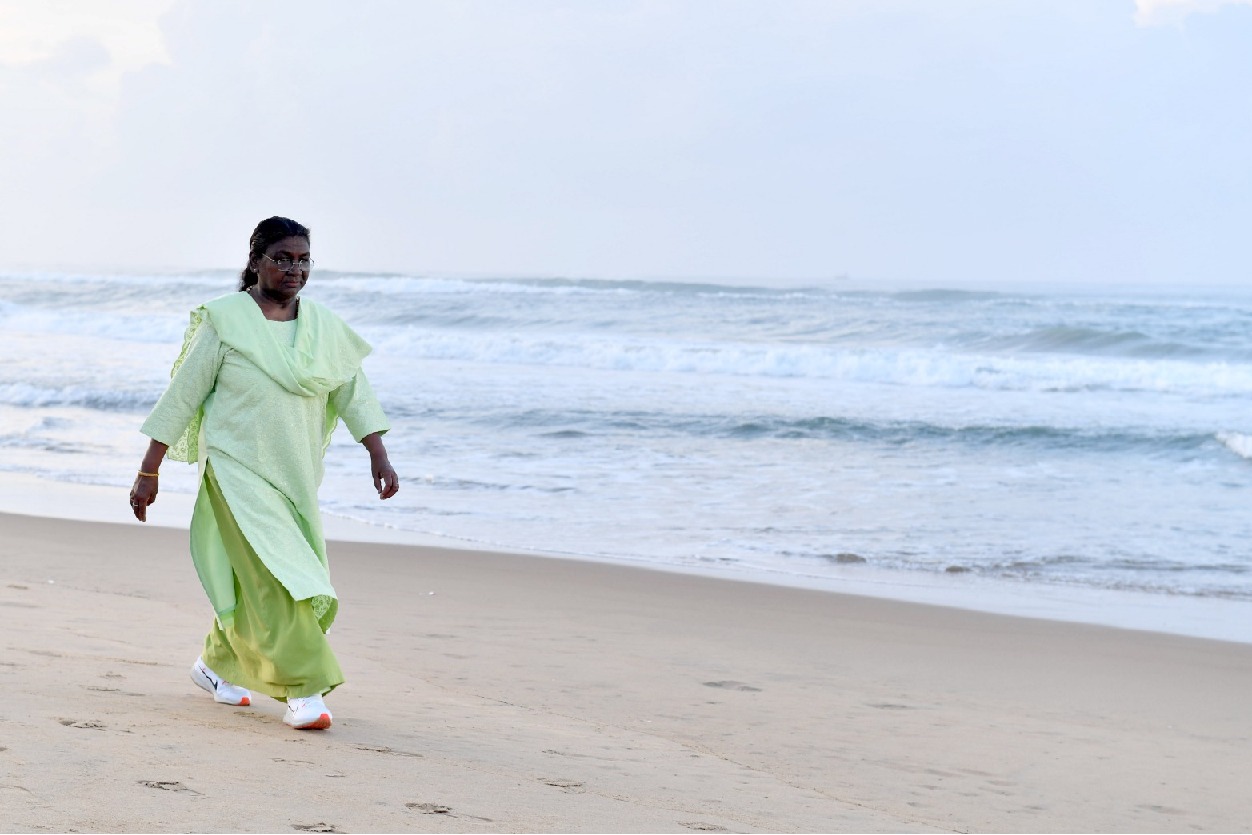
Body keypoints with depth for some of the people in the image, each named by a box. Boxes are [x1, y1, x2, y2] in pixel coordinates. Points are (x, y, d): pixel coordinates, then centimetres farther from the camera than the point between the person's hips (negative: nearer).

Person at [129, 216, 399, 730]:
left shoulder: (324, 327, 6)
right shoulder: (224, 320, -7)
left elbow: (354, 392, 9)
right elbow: (181, 397, -5)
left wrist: (379, 456, -3)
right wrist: (149, 472, -5)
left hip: (295, 476, 5)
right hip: (237, 468, -5)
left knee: (253, 578, 13)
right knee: (273, 578, -14)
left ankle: (217, 663, 35)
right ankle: (303, 689, -12)